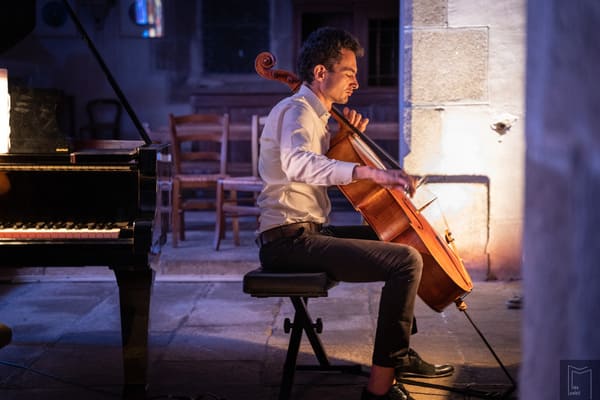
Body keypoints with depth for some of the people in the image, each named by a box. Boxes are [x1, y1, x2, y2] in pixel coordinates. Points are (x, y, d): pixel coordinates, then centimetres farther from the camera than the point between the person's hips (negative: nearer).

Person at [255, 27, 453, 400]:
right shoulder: (297, 111, -13)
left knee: (397, 240, 23)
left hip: (307, 232, 11)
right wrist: (371, 172, -45)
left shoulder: (314, 114, 19)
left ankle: (400, 353, 28)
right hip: (289, 240, -11)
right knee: (407, 260, -22)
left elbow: (327, 170, 29)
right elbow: (297, 164, -36)